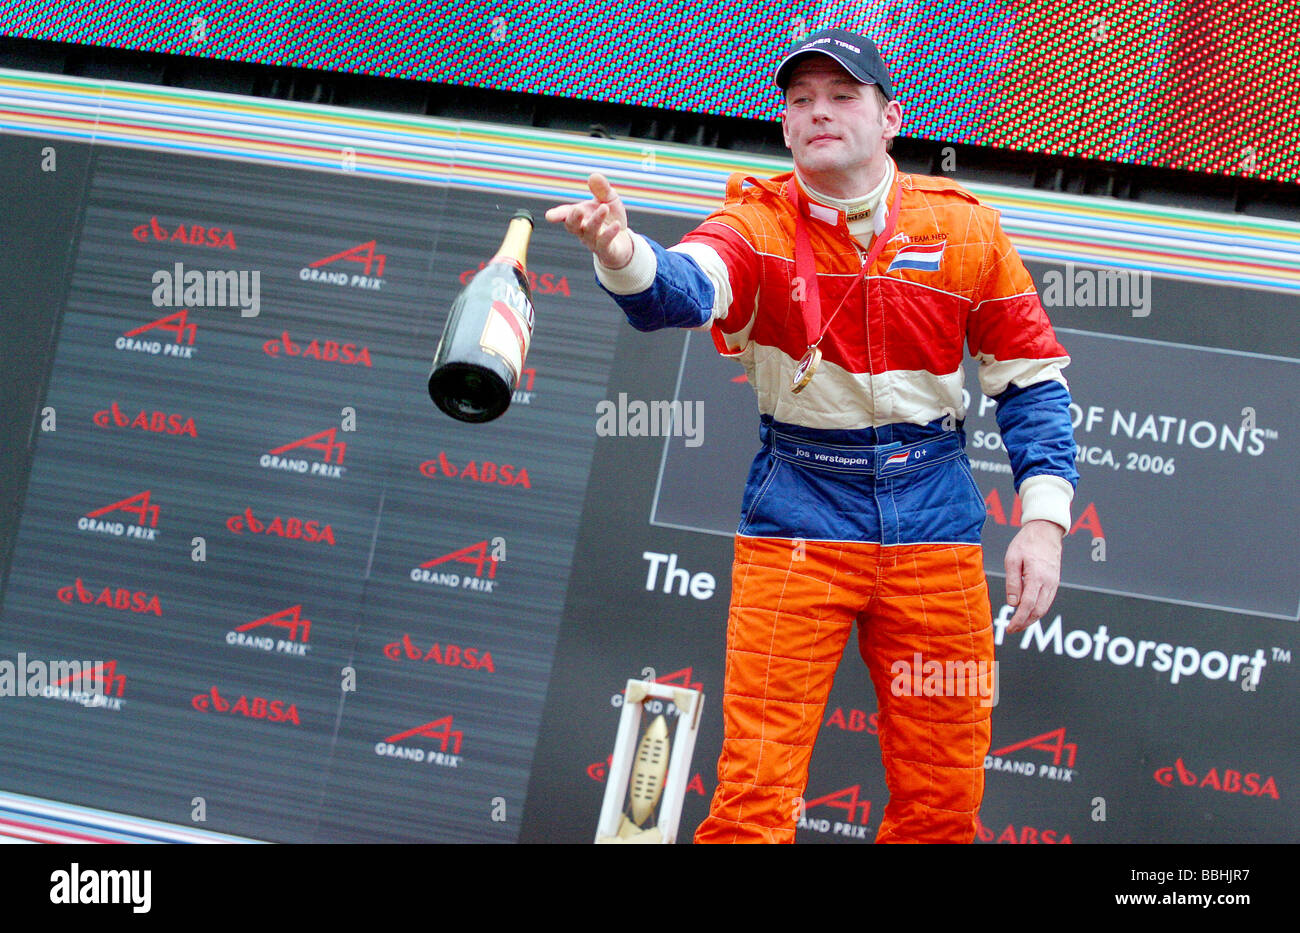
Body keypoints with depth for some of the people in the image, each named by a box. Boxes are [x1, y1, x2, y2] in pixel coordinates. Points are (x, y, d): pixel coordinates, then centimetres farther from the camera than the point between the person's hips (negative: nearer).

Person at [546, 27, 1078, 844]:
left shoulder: (963, 226, 1)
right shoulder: (759, 224, -3)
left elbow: (1031, 379, 7)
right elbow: (684, 288, -25)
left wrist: (1044, 519, -3)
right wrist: (624, 257, -48)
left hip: (934, 520, 2)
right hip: (800, 518, -2)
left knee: (943, 798, 7)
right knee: (755, 789, -7)